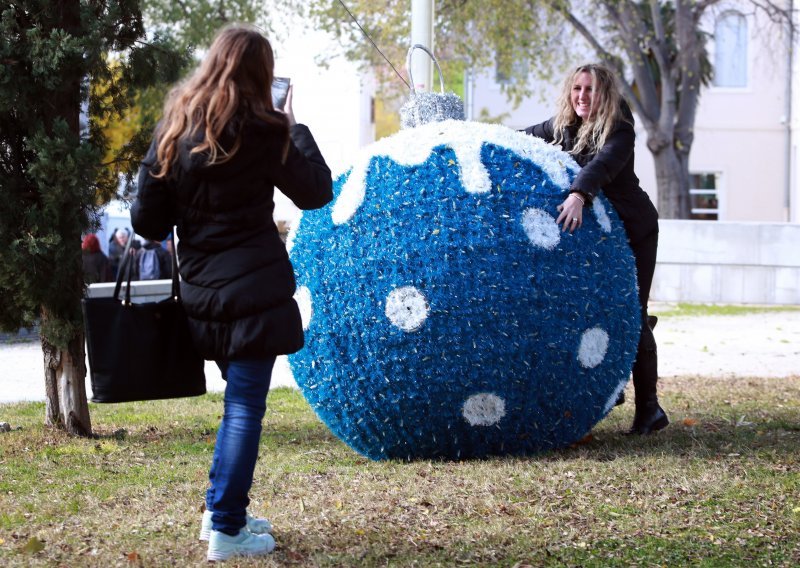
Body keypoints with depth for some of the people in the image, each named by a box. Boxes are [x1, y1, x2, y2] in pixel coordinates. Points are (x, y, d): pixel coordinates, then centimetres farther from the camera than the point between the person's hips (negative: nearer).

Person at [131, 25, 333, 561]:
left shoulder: (174, 129, 6)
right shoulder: (260, 130, -9)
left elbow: (146, 220, 4)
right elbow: (317, 192, 1)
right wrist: (295, 128, 11)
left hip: (201, 292, 6)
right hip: (253, 290, -6)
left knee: (240, 399, 22)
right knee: (246, 406, -2)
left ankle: (221, 508, 26)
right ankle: (227, 530, -1)